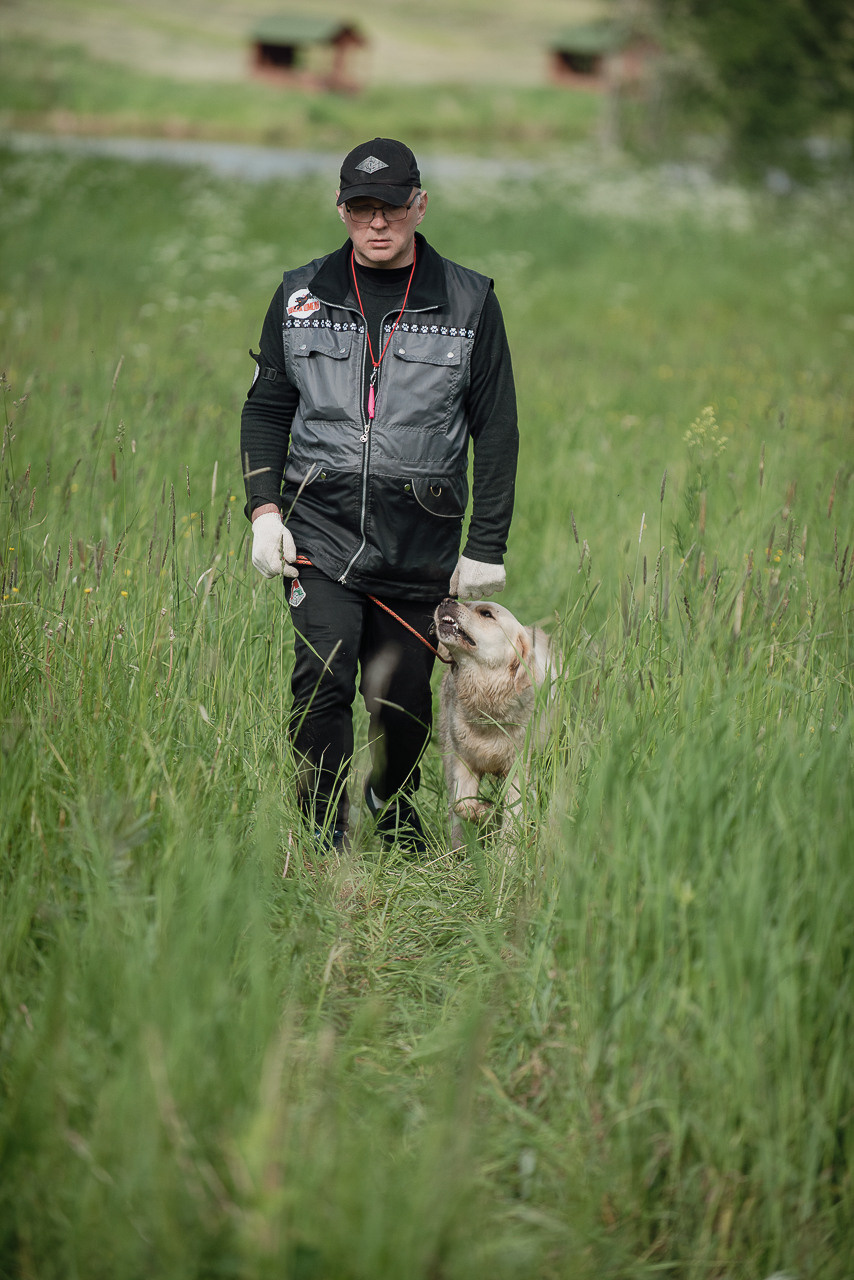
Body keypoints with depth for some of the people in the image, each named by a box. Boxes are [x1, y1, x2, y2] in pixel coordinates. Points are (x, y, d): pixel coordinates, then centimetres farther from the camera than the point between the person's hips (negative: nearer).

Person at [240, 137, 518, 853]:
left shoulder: (469, 303, 2)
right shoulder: (301, 296, 7)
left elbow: (496, 432, 4)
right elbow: (266, 409, 13)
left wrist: (487, 548, 0)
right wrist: (264, 507, -1)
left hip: (422, 540, 0)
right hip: (320, 527, 0)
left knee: (402, 700, 9)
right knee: (321, 686, -15)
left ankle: (394, 812, 37)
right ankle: (327, 843, -7)